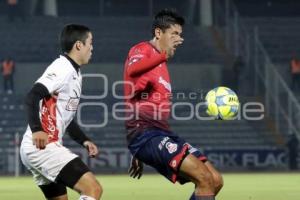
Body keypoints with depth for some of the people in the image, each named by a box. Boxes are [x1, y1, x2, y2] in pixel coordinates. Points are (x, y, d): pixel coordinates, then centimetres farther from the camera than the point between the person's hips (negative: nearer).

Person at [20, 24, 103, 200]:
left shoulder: (74, 73, 21)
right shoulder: (62, 68, -10)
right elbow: (33, 96, -23)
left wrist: (84, 141, 19)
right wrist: (37, 130, -34)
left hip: (49, 147, 11)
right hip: (42, 146, -11)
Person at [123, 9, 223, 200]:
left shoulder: (160, 62, 25)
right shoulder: (142, 50, -2)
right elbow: (132, 71, -29)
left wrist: (139, 154, 33)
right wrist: (164, 55, -46)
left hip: (162, 134, 9)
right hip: (146, 134, -9)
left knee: (215, 181, 1)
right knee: (205, 178, -22)